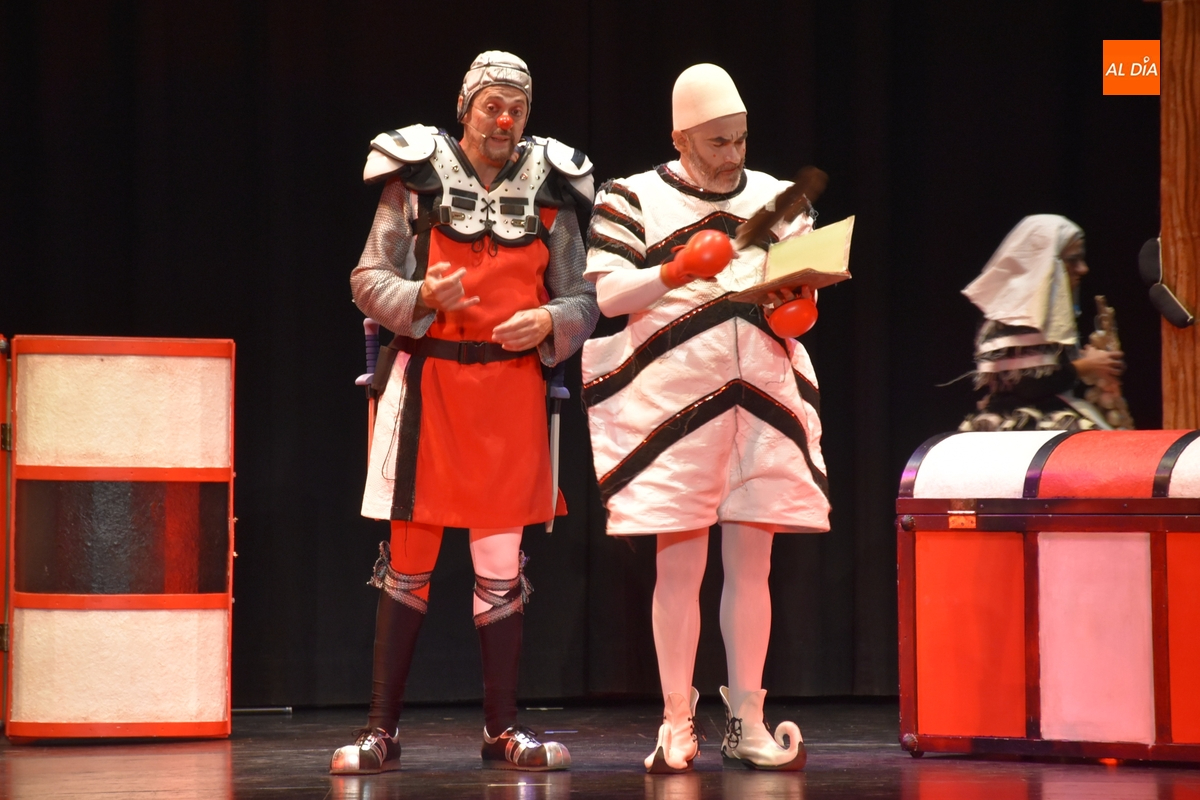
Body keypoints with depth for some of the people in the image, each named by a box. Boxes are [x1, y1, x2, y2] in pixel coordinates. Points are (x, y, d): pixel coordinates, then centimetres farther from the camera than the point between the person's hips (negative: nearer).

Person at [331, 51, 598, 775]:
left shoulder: (548, 192, 7)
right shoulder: (417, 179, 2)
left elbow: (584, 300, 10)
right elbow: (369, 280, 0)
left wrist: (549, 322, -11)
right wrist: (420, 298, -18)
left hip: (513, 384, 1)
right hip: (429, 379, -1)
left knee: (502, 564, 4)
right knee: (408, 561, 0)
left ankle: (504, 729, 11)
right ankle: (382, 730, 5)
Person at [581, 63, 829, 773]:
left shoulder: (777, 200, 14)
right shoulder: (636, 200, 2)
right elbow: (603, 293, -6)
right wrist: (675, 272, -19)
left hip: (763, 396, 4)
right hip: (674, 397, -4)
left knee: (751, 563, 4)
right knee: (680, 563, -3)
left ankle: (746, 722, 10)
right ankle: (677, 727, 4)